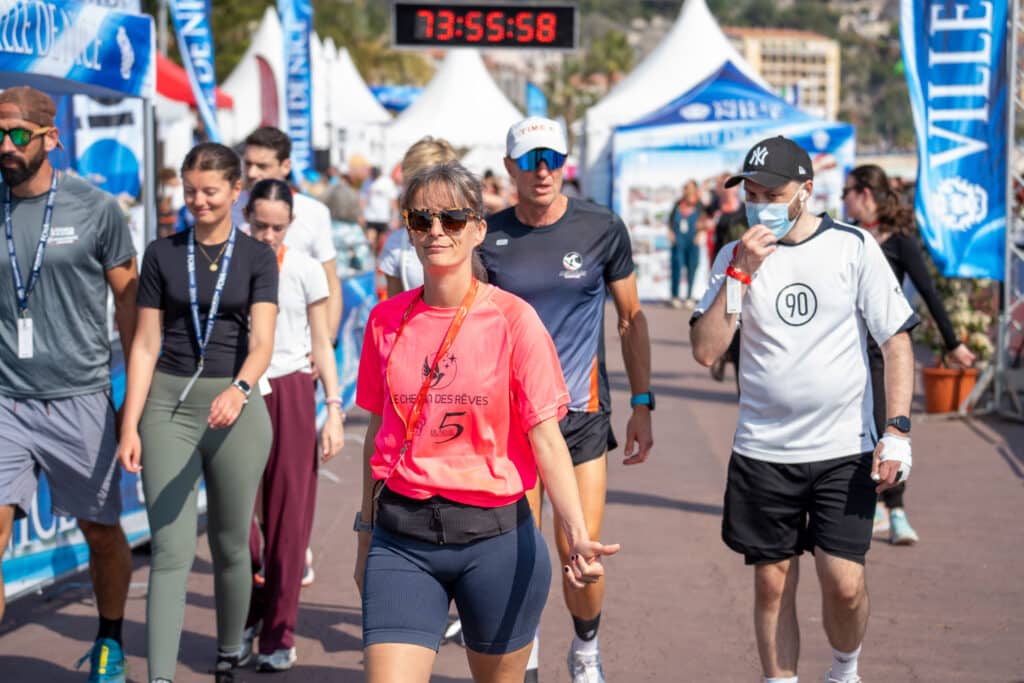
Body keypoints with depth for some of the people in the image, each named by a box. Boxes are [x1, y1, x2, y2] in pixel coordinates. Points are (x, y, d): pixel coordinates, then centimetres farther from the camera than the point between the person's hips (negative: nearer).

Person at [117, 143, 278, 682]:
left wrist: (239, 389, -31)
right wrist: (130, 425, -2)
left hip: (235, 406, 0)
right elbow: (145, 345, 5)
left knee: (230, 545, 11)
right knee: (171, 550, -8)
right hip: (168, 404, 0)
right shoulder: (162, 253, 5)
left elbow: (261, 341, -10)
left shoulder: (257, 257, 2)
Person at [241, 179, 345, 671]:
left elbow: (321, 345, 6)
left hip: (291, 394, -1)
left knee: (287, 518, 0)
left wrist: (334, 411, -2)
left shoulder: (305, 270, 2)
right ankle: (247, 617, 19)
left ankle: (278, 635, 9)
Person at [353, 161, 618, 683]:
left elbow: (546, 440, -10)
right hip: (401, 540, 2)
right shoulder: (386, 321, 4)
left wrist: (577, 534, -24)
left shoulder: (513, 319, -6)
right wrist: (367, 533, 16)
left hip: (495, 536, -2)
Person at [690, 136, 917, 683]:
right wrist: (741, 272, -14)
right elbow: (705, 351, -5)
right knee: (772, 583, 6)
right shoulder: (735, 258, 4)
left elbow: (896, 341, 0)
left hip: (845, 450, -2)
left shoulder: (853, 247, -1)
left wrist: (897, 430, -8)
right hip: (762, 452, 2)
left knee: (844, 584, -6)